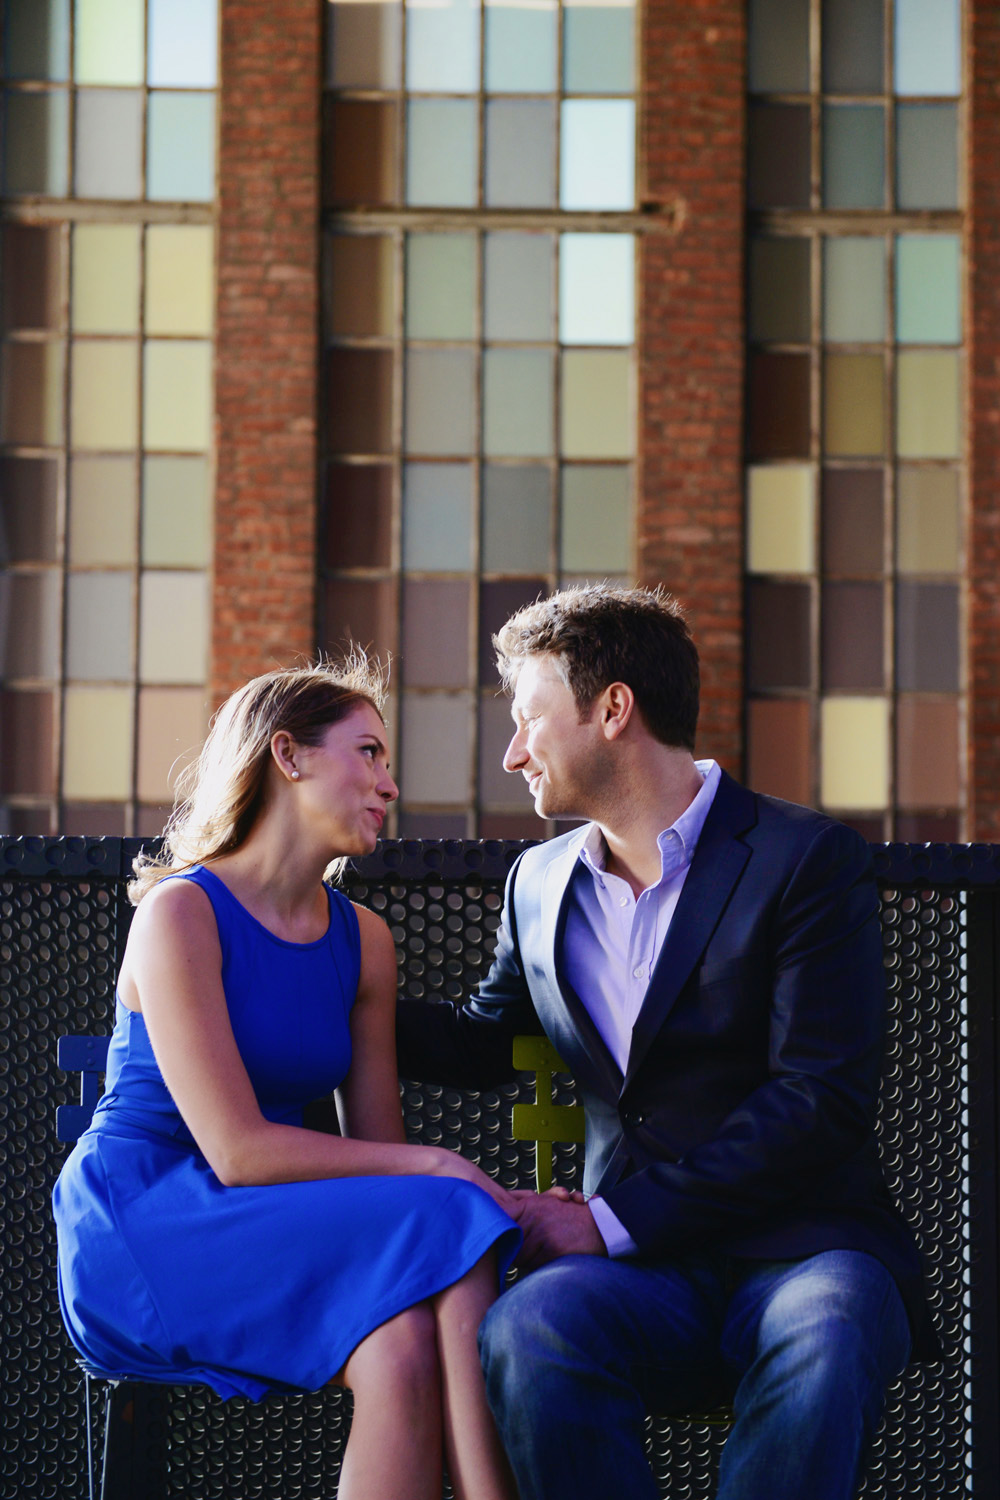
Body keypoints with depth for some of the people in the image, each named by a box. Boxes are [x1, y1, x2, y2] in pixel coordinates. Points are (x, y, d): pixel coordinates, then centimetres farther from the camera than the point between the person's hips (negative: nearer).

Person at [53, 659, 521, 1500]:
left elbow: (376, 1144, 9)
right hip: (140, 1231, -6)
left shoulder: (362, 941, 13)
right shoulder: (180, 912, -9)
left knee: (404, 1347, -29)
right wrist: (436, 1172, -17)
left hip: (268, 1228, 6)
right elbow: (237, 1150, -17)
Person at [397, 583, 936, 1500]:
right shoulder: (540, 883, 18)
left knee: (825, 1343, -40)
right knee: (525, 1330, -33)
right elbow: (481, 1043, 35)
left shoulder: (808, 859, -2)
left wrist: (618, 1217, -13)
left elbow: (825, 1099, -11)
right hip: (643, 1268, 4)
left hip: (800, 1247, -4)